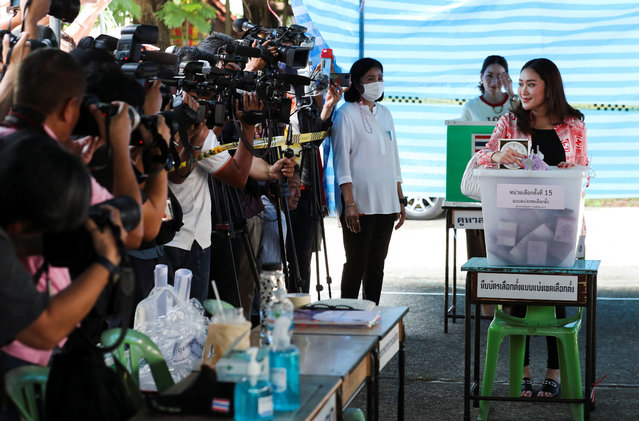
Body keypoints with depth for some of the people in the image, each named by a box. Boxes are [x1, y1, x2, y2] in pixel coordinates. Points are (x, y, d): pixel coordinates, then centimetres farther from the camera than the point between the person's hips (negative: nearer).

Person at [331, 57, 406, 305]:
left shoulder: (385, 114, 16)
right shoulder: (347, 114, -5)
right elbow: (341, 160, -10)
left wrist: (400, 200, 15)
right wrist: (349, 203, -17)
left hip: (386, 202, 6)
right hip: (360, 203, -6)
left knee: (377, 263, 8)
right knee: (357, 263, -5)